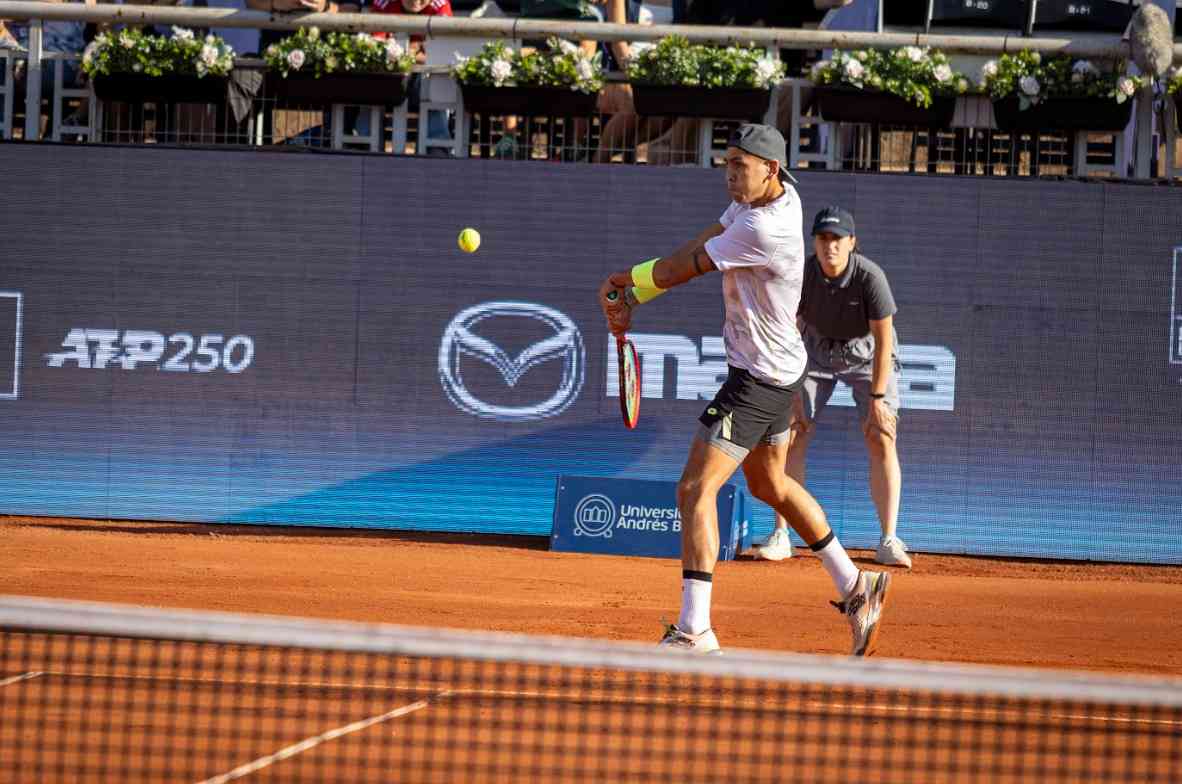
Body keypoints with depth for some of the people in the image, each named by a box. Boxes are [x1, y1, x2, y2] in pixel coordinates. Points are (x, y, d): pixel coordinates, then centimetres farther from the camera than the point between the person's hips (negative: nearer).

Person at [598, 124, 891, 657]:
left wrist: (623, 280, 0)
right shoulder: (772, 193, 1)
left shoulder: (763, 229, -29)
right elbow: (691, 253, 2)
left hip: (759, 381, -11)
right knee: (768, 484, 26)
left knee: (695, 490, -14)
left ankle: (694, 632, -17)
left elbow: (683, 268, -18)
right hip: (781, 371, 11)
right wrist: (631, 298, -5)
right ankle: (854, 587, 36)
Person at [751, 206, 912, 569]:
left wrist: (877, 398, -27)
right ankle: (781, 536, -1)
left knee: (881, 439, -14)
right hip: (817, 351, 2)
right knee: (792, 434, -8)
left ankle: (888, 541, -10)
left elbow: (883, 340, -26)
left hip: (867, 353, -2)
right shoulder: (801, 274, -22)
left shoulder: (870, 277, -30)